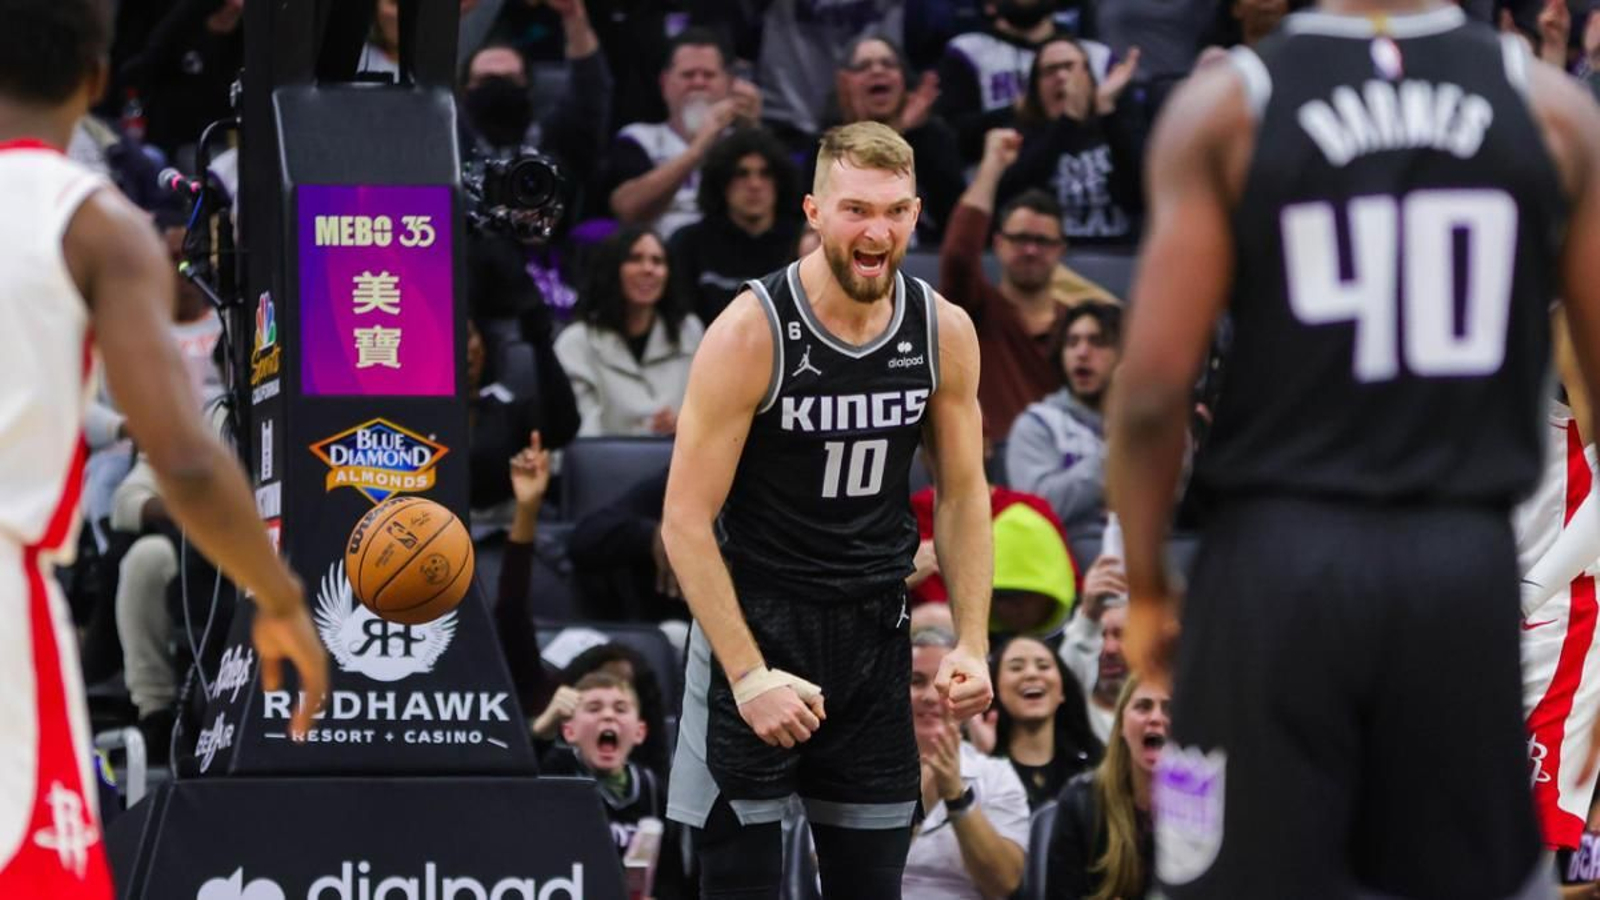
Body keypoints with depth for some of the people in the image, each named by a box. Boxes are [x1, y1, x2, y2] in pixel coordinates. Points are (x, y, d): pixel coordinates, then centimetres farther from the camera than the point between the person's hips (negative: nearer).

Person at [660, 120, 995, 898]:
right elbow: (686, 522, -16)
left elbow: (963, 495, 10)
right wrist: (749, 677, -23)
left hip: (874, 632, 5)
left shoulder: (944, 333, -3)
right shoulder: (751, 333, -17)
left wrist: (972, 643, -2)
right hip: (755, 627, -4)